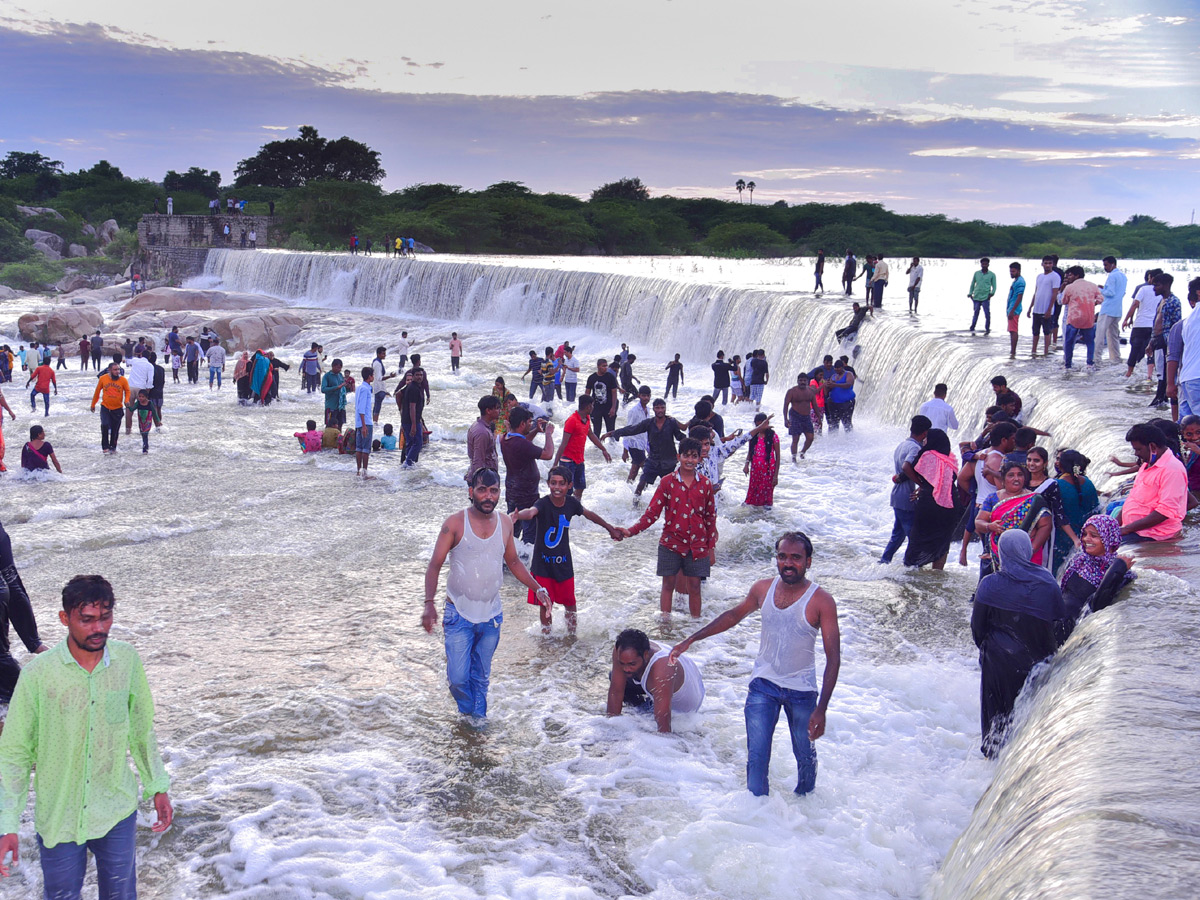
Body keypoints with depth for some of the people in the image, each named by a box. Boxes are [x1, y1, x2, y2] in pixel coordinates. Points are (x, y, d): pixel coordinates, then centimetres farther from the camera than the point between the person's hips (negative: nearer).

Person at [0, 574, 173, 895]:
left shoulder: (127, 659, -8)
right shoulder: (39, 673, -16)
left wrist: (158, 787, 9)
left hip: (118, 812, 2)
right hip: (58, 818, -2)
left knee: (120, 893, 17)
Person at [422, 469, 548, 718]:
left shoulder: (505, 523, 2)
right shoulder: (455, 524, -11)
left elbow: (513, 561, 16)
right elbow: (435, 565, -13)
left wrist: (537, 588, 7)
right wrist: (429, 602, -27)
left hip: (491, 616, 3)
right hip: (459, 614, -3)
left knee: (481, 677, 14)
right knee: (458, 678, -4)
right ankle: (468, 713, 25)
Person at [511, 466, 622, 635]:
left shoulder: (572, 504, -7)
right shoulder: (543, 504, -20)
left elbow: (589, 514, 12)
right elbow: (531, 512, -43)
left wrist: (610, 529, 24)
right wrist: (518, 515, -68)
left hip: (564, 563, 3)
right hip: (543, 564, -3)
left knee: (569, 602, 13)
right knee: (545, 604, 6)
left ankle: (571, 633, 37)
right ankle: (546, 636, 28)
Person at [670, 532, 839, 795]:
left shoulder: (821, 601, -18)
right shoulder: (763, 589, -6)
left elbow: (833, 657, -18)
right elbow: (733, 615, 13)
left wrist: (821, 709, -24)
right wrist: (690, 640, 12)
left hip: (801, 691, -2)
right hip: (763, 684, 2)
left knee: (805, 755, 16)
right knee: (756, 755, -4)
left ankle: (804, 801, 43)